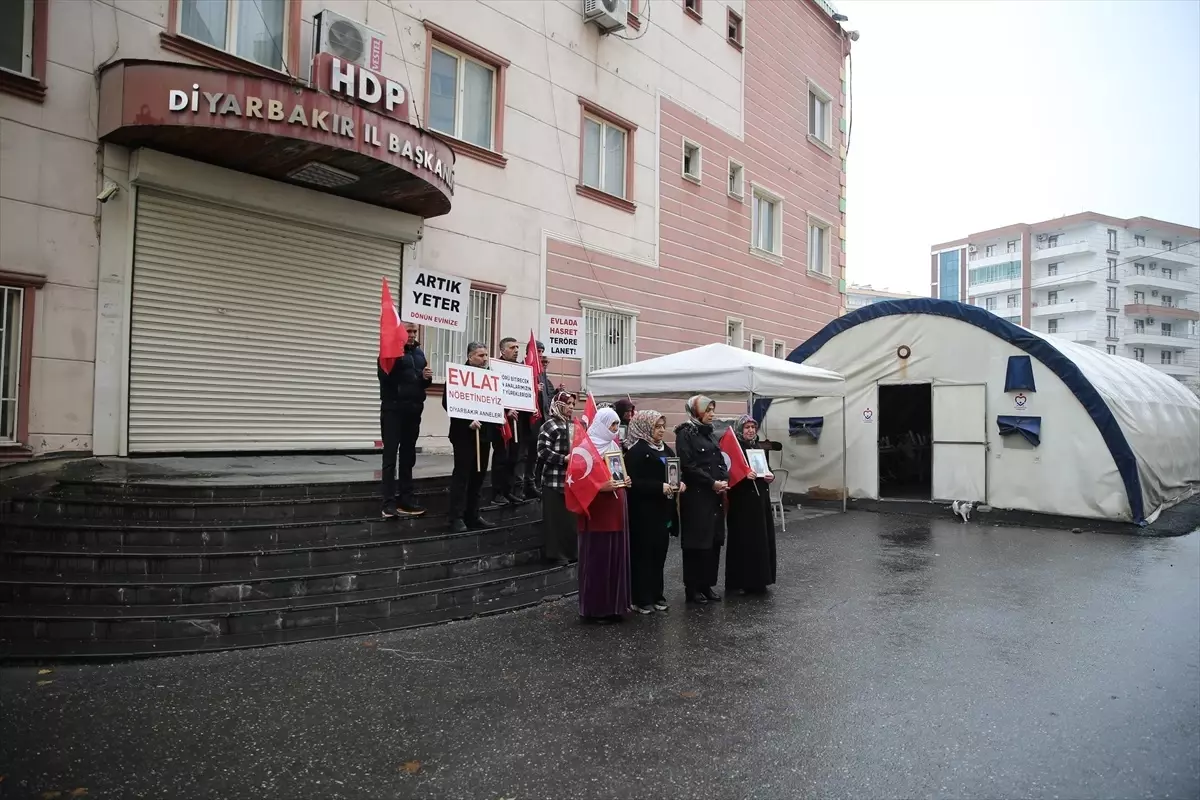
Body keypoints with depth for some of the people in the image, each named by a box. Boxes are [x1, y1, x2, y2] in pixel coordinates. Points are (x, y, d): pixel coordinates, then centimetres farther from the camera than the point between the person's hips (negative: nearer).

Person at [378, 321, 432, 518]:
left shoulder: (419, 353, 15)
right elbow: (383, 376, -20)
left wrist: (427, 378, 0)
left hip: (413, 410, 6)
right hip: (393, 410, -6)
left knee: (408, 456, 9)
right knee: (391, 456, -5)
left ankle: (406, 499, 15)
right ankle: (389, 502, -5)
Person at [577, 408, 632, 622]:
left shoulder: (614, 446, 14)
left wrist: (624, 481, 5)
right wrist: (600, 487, -25)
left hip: (616, 510, 8)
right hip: (597, 512, -8)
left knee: (616, 556, 10)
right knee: (598, 559, -3)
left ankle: (614, 605, 19)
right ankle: (596, 608, 6)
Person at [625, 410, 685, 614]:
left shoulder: (665, 448, 14)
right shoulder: (636, 450, -11)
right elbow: (633, 481, -18)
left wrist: (681, 483, -1)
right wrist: (659, 487, -23)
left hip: (663, 509, 8)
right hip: (644, 511, -8)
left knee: (659, 553, 12)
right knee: (643, 554, -1)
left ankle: (656, 595, 22)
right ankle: (641, 599, 7)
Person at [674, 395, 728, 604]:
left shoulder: (709, 433, 16)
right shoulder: (685, 433, -8)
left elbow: (720, 460, 16)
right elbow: (688, 466, -16)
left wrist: (724, 480, -3)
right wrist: (713, 483, -15)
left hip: (715, 495, 8)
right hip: (696, 495, -8)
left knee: (714, 541, 9)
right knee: (697, 542, -2)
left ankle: (707, 585, 19)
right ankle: (693, 588, 8)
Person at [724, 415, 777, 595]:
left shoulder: (759, 447, 14)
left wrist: (770, 476, 0)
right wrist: (744, 475, -29)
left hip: (761, 498, 7)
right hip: (742, 500, -7)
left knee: (763, 539, 9)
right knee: (744, 540, -5)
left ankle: (759, 580, 19)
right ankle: (741, 581, 2)